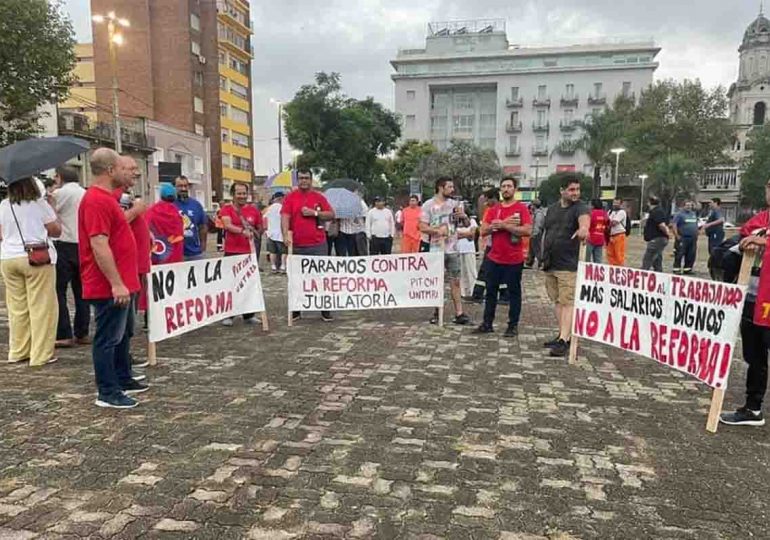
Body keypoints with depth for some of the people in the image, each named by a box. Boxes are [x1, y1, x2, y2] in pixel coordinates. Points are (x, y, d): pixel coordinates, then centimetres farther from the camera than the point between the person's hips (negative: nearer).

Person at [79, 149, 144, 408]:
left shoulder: (106, 197, 14)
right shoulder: (97, 200, -19)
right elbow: (99, 245, -25)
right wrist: (116, 283, -26)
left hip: (118, 283, 10)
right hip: (109, 287, -10)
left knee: (121, 335, 19)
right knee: (108, 338, -1)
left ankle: (123, 379, 32)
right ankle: (108, 393, 8)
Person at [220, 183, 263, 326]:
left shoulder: (253, 209, 7)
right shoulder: (227, 209, -2)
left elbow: (260, 228, 20)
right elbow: (227, 225, -21)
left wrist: (253, 232, 1)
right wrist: (242, 231, -34)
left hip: (249, 252, 3)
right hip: (231, 252, -3)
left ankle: (249, 315, 17)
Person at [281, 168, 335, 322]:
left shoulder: (319, 197, 8)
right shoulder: (290, 197, 4)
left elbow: (331, 215, 6)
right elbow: (285, 217, -6)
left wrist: (314, 213, -8)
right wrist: (286, 235, -22)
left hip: (318, 245, 0)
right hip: (297, 246, 0)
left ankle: (325, 310, 10)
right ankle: (296, 310, 18)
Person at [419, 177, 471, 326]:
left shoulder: (455, 204, 7)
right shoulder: (428, 205, -5)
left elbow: (466, 224, 11)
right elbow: (423, 227, -10)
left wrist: (464, 216, -10)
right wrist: (438, 230, -23)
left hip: (452, 250, 3)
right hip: (435, 250, -3)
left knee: (455, 281, 3)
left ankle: (459, 314, 6)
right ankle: (437, 312, 19)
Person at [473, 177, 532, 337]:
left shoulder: (522, 208, -6)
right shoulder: (494, 210, 8)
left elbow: (527, 230, -18)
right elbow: (483, 231, 2)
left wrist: (504, 225, -19)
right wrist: (500, 224, -13)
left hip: (514, 260, -5)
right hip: (494, 259, 5)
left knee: (514, 292, 6)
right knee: (490, 291, 10)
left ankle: (513, 325, 15)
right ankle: (487, 324, 19)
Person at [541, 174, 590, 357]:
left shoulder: (580, 207, -8)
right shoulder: (552, 208, 12)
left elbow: (584, 218, -32)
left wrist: (584, 227, -55)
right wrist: (544, 256, 15)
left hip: (569, 266, -7)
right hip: (550, 265, 7)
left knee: (567, 302, -9)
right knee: (558, 301, 13)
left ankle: (563, 340, -11)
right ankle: (564, 334, 24)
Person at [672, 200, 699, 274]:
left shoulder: (694, 214, 17)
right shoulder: (680, 214, -3)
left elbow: (696, 225, 25)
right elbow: (674, 225, -11)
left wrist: (696, 235, 16)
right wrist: (677, 236, -16)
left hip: (693, 238, 6)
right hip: (683, 238, -6)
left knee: (691, 255, 5)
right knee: (679, 254, -7)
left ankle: (687, 269, 14)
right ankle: (676, 269, -3)